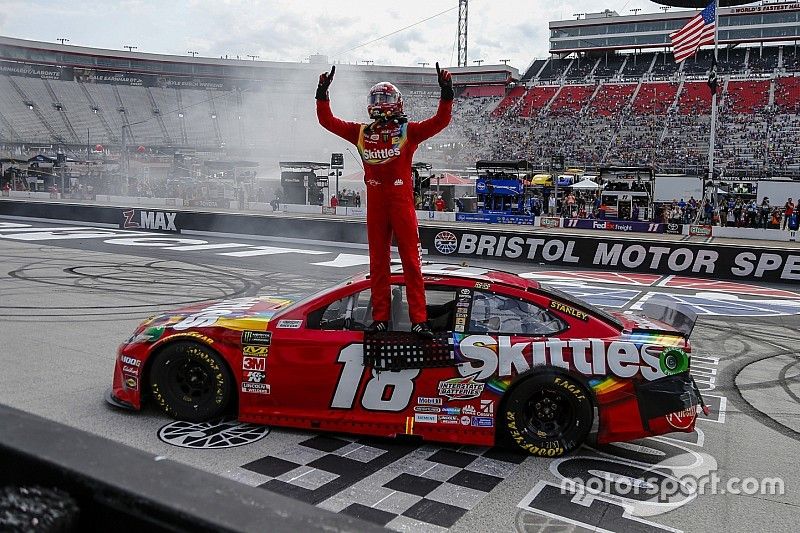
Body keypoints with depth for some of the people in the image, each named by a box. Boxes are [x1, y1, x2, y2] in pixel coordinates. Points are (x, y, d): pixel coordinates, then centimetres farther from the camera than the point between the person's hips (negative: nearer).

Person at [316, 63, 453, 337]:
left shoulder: (408, 131, 3)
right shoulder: (362, 132, 11)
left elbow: (440, 121, -6)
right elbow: (327, 121, 13)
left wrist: (446, 93, -15)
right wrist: (322, 93, 6)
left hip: (402, 203, -3)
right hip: (375, 204, 3)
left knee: (411, 261, -2)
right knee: (378, 262, 9)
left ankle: (419, 320, 1)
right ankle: (380, 318, 17)